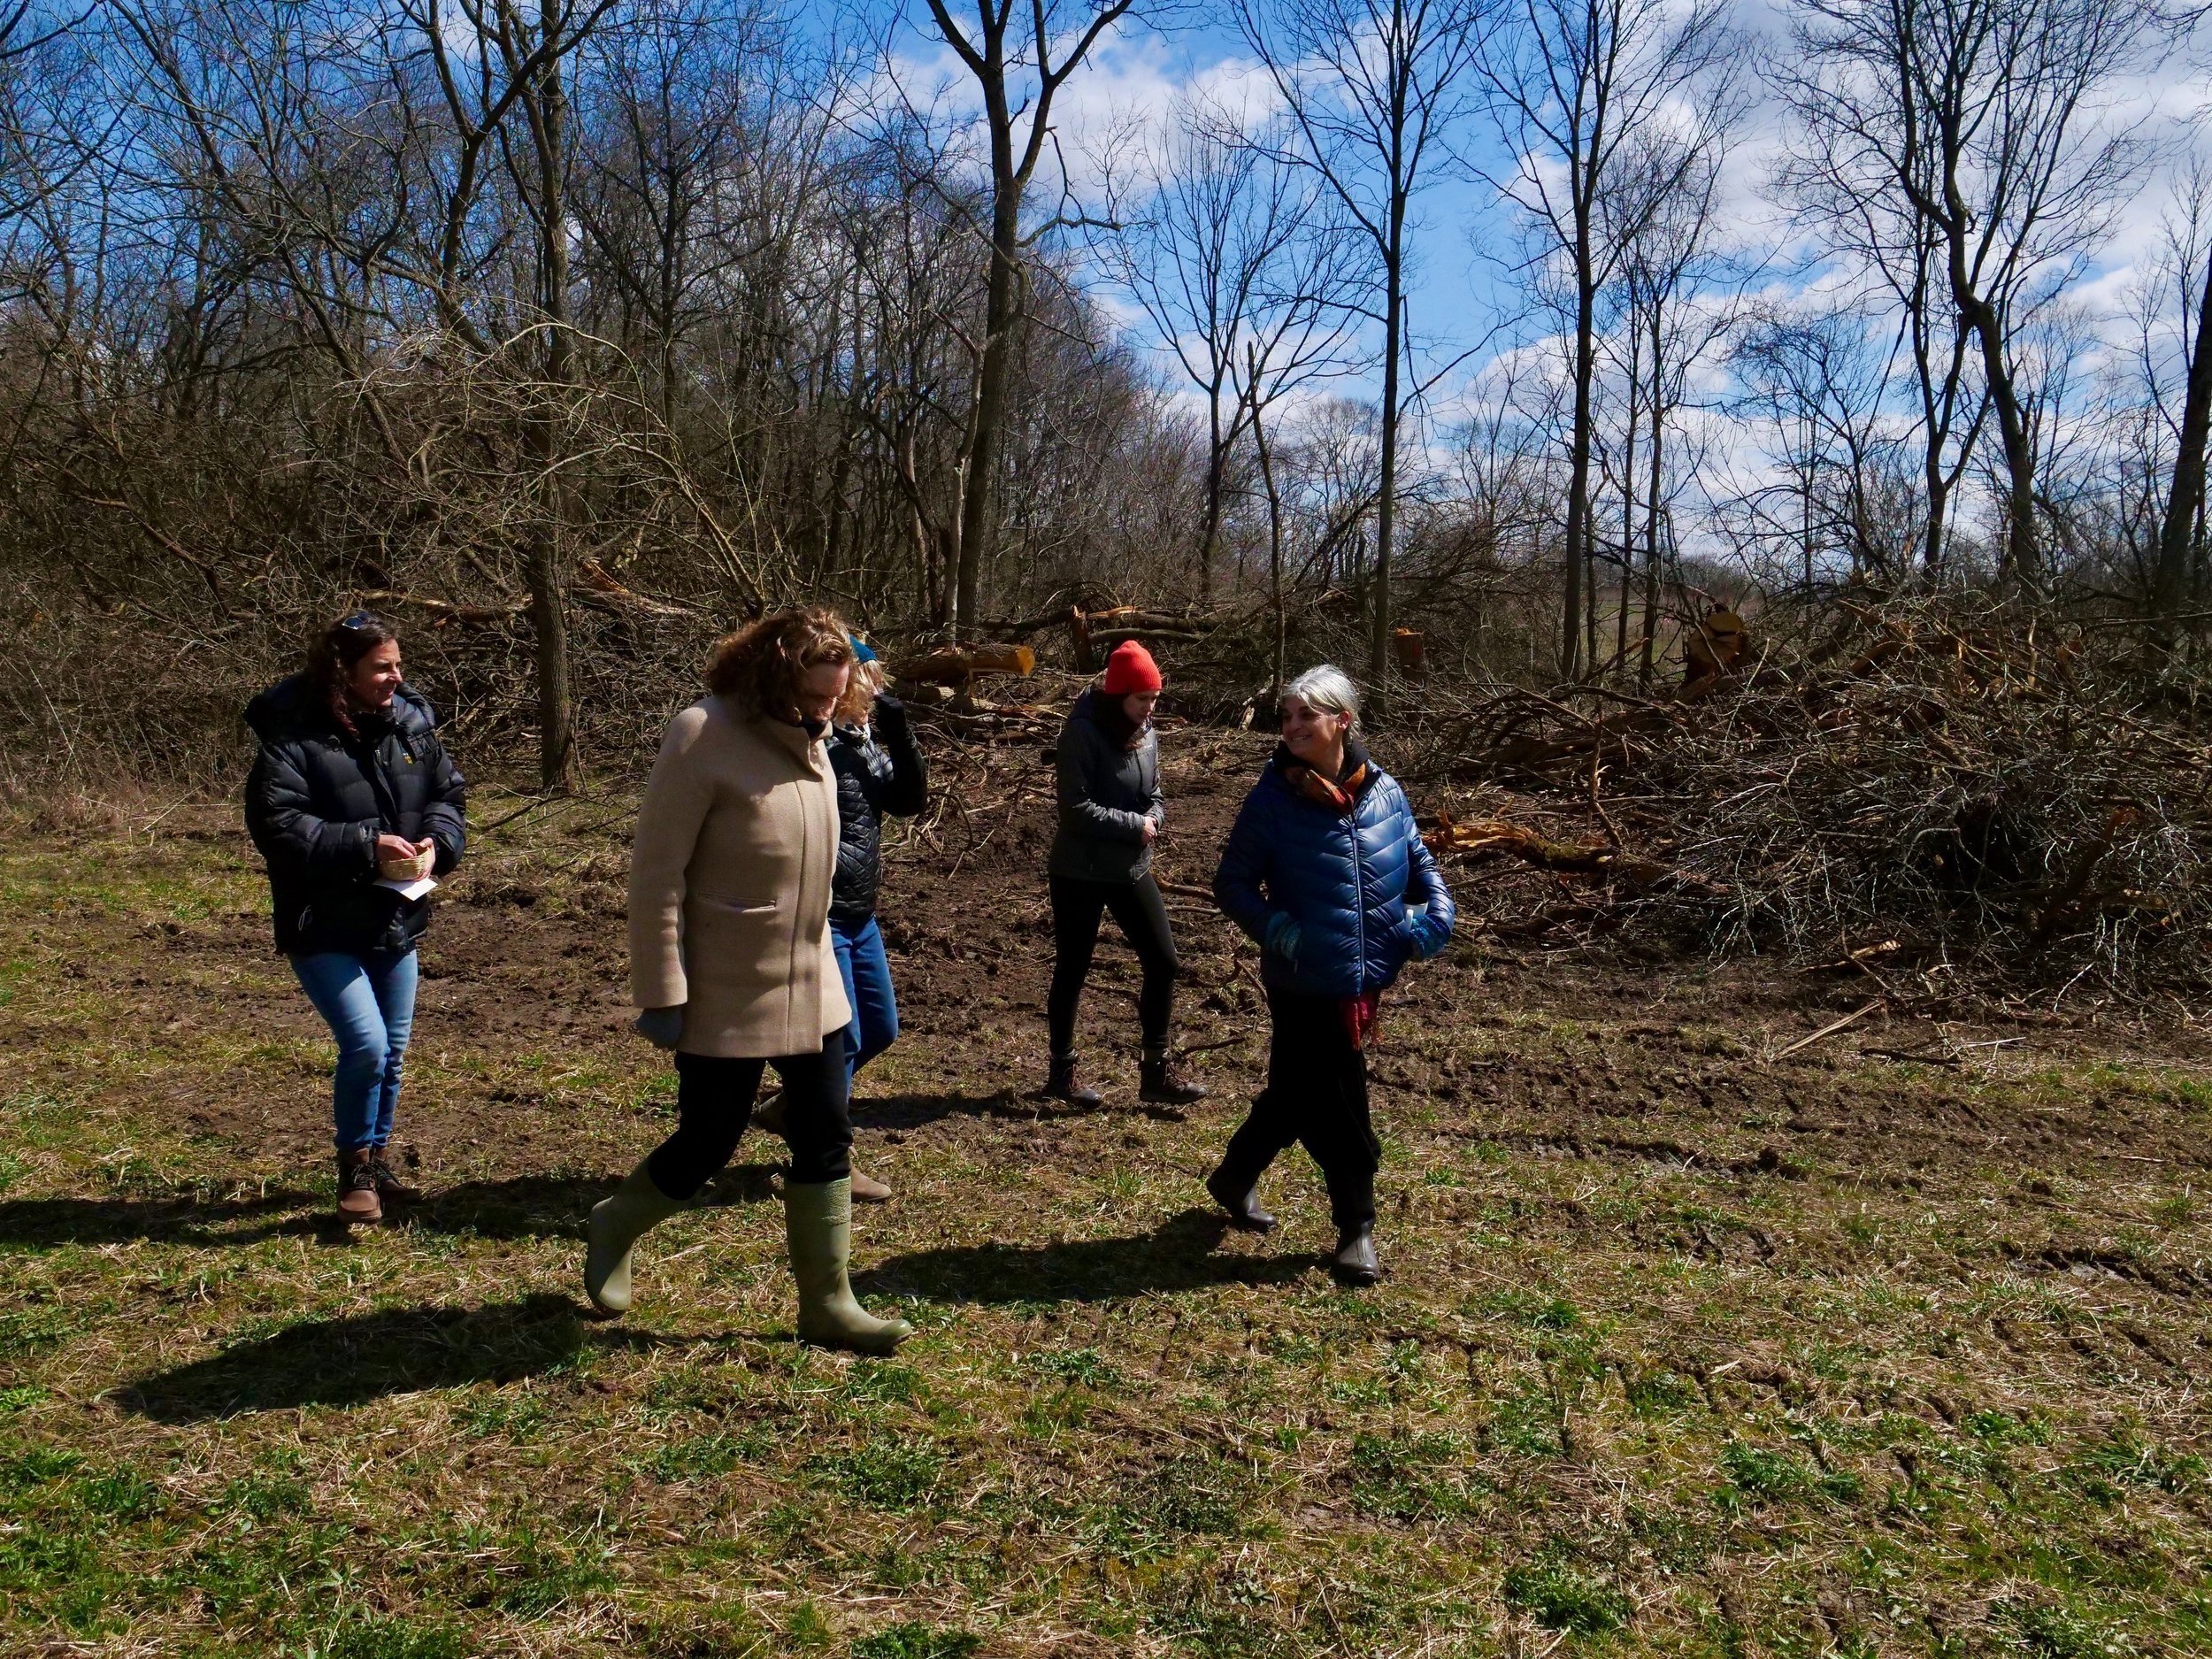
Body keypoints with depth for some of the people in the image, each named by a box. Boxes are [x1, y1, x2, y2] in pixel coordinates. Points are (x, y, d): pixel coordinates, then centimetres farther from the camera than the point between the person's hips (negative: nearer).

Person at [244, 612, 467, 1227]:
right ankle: (355, 1170, 8)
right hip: (324, 928, -6)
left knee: (393, 1050, 15)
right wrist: (365, 847, -27)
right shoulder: (293, 736, -15)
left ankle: (378, 1163, 34)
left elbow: (449, 793, 9)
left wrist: (437, 842, -11)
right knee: (366, 1045, -14)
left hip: (396, 921, 6)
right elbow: (277, 825, -20)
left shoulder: (410, 724, 2)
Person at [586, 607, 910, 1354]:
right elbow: (657, 873, -18)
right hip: (727, 995, -7)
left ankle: (828, 1303, 22)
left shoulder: (808, 739, 4)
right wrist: (662, 995, -18)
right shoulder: (704, 737, -18)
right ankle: (613, 1229, 36)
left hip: (812, 986, 7)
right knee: (708, 1143, 6)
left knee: (826, 1138, 9)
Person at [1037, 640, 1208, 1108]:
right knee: (1072, 970, 7)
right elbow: (1075, 808, -22)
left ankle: (1156, 1072, 15)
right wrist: (1133, 825, -18)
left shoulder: (1146, 733, 4)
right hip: (1080, 872, -7)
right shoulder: (1083, 732, -17)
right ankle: (1061, 1072, 22)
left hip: (1132, 869, 7)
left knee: (1163, 963, 4)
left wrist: (1153, 819, -8)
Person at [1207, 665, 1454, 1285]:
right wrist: (1282, 933, -22)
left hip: (1367, 981, 5)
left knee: (1296, 1093, 19)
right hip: (1305, 986, -4)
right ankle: (1356, 1227, 22)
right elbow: (1232, 885, -8)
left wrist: (1435, 911, -5)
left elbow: (1418, 861, 13)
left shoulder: (1383, 791, -1)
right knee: (1339, 1108, 3)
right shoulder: (1273, 799, -12)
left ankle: (1235, 1179, 41)